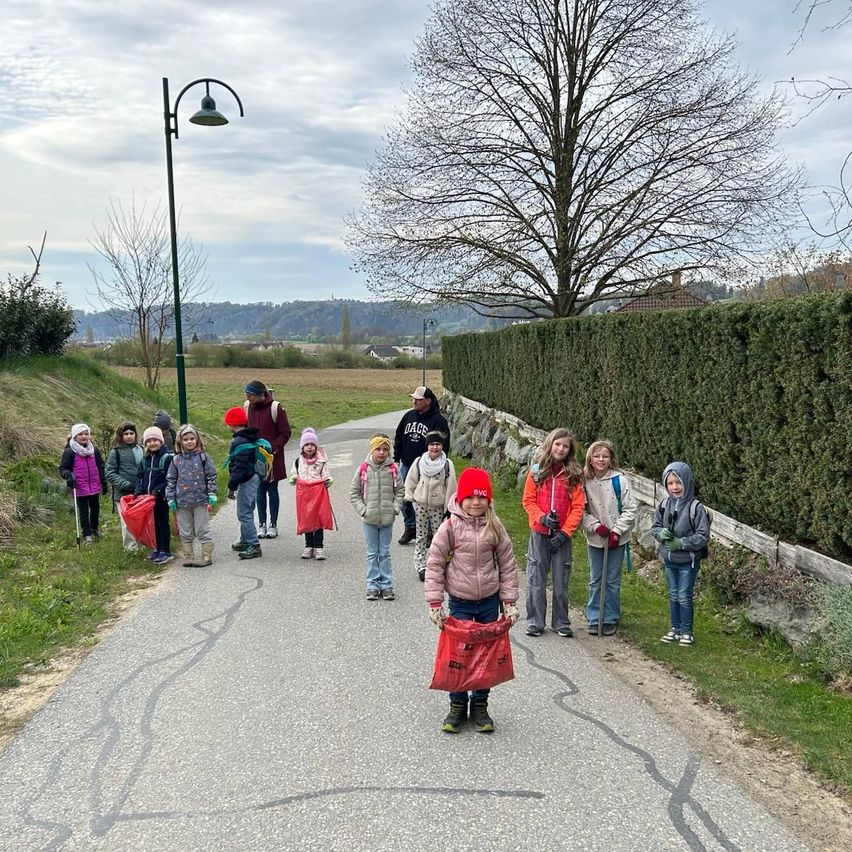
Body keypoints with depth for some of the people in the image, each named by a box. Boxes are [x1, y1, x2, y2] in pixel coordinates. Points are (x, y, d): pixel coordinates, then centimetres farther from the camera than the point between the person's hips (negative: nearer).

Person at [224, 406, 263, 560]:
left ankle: (254, 546, -8)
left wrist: (231, 487, -18)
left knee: (244, 514, -7)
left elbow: (239, 467, -23)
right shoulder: (250, 438, 12)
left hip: (247, 481, -11)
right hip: (254, 477, 11)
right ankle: (245, 542, 32)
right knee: (246, 513, 20)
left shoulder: (240, 442, -20)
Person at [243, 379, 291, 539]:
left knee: (272, 490, 6)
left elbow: (285, 433, -8)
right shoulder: (247, 407, 1)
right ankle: (261, 524, 17)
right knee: (260, 491, 8)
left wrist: (273, 449, -16)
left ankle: (273, 525, 15)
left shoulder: (275, 408, -13)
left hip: (272, 458, -4)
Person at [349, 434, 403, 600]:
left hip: (387, 518, 1)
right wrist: (362, 510, -6)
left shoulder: (393, 469, -3)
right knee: (372, 553, 8)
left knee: (385, 553, 9)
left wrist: (395, 508, -3)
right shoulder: (363, 469, -5)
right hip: (369, 519, 0)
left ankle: (386, 585, 16)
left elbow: (400, 490, 7)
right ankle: (372, 585, 15)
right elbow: (354, 492, 2)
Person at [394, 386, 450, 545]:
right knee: (405, 499, 10)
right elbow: (398, 438, 18)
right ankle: (410, 528, 25)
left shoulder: (439, 420, -8)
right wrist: (396, 459, 13)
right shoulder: (409, 416, 9)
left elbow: (443, 446, -9)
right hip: (406, 466, 6)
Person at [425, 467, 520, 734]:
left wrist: (510, 602, 3)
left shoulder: (495, 528, -3)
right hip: (460, 601, -2)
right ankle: (457, 706, 18)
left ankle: (480, 706, 23)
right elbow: (434, 564, -5)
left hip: (489, 601, 2)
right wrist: (435, 603, -8)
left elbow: (507, 565, 4)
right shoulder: (450, 527, -9)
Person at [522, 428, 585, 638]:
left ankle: (561, 622, 19)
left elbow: (578, 507, -3)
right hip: (539, 533, 0)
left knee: (561, 580, 6)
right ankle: (535, 622, 16)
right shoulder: (537, 471, 1)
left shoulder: (574, 475, 0)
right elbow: (528, 501, 2)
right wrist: (543, 518, -14)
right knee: (536, 579, 6)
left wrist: (565, 532, -11)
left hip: (562, 535, 0)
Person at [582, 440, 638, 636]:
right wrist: (596, 525, -15)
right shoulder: (584, 481, -5)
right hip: (594, 539, 2)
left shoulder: (619, 479, -10)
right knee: (595, 580, 10)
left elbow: (630, 509, -7)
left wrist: (617, 531, -12)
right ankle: (594, 619, 19)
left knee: (613, 581, 7)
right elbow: (582, 511, -1)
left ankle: (611, 619, 19)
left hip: (617, 539, -2)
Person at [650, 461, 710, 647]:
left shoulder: (696, 507, -17)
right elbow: (655, 527, 6)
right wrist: (661, 533, -16)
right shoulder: (664, 505, -3)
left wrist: (681, 543, -22)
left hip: (688, 561, -5)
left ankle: (686, 631, 18)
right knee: (673, 595, 16)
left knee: (684, 596, 3)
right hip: (669, 560, 5)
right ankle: (675, 628, 30)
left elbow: (703, 536, -15)